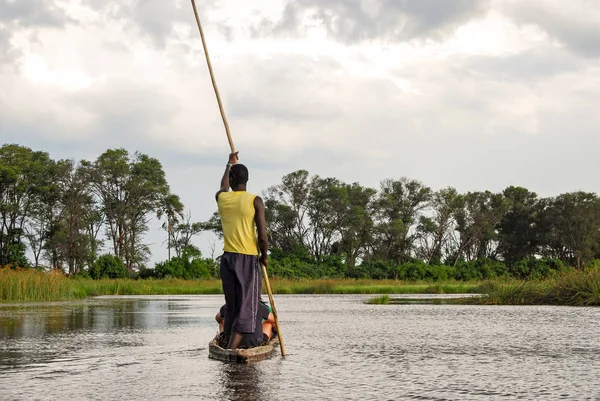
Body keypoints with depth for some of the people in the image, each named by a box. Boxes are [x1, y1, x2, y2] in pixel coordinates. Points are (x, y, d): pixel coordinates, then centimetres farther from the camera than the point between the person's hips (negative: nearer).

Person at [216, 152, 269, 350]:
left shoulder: (221, 198, 6)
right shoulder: (255, 201, -6)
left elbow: (223, 187, 33)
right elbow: (262, 236, -10)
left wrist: (230, 164, 49)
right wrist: (264, 256, 8)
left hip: (227, 258, 5)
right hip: (248, 259, -5)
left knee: (232, 306, 14)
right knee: (246, 308, -5)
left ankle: (229, 345, 12)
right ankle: (231, 351, -16)